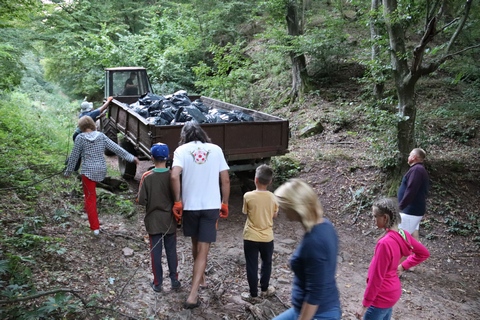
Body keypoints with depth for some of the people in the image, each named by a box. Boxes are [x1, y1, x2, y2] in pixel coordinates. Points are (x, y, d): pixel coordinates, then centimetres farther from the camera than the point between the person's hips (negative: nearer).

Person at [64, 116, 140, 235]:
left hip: (88, 171, -4)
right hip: (101, 169, 4)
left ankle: (95, 227, 2)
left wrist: (68, 171, 9)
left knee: (90, 197, 3)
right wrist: (131, 157, 4)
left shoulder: (80, 138, -7)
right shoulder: (101, 136, 2)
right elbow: (116, 148, 0)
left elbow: (74, 156, -3)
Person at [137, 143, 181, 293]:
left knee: (156, 252, 9)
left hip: (153, 221, -1)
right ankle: (174, 280, 20)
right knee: (171, 251, 13)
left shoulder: (147, 177, -12)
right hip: (170, 220, 1)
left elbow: (141, 200, -12)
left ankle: (157, 283, 16)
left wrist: (150, 202, 8)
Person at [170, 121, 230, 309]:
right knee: (203, 250, 1)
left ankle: (201, 278, 43)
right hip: (211, 206, 0)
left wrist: (177, 202, -9)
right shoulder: (216, 149, 2)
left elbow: (175, 176, -19)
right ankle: (193, 295, -6)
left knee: (195, 244, 24)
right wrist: (225, 204, 10)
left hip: (190, 205, 1)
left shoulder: (181, 150, -2)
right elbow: (225, 180, 0)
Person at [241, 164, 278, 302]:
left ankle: (253, 293, 20)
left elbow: (246, 212, -1)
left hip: (250, 237, -2)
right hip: (267, 237, 2)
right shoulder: (272, 197, -9)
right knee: (266, 263, 22)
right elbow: (274, 215, 2)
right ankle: (265, 289, 35)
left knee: (252, 266, 11)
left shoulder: (248, 196, -15)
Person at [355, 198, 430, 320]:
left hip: (381, 297, -9)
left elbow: (376, 277, -25)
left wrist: (365, 305, -16)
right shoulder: (403, 235, -5)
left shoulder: (385, 243, -31)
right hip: (392, 291, 9)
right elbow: (424, 253, 12)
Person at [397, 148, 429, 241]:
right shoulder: (419, 169, 17)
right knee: (413, 234, 14)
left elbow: (410, 191, -25)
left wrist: (400, 206, -20)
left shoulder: (416, 170, -18)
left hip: (411, 210, -11)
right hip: (414, 209, 11)